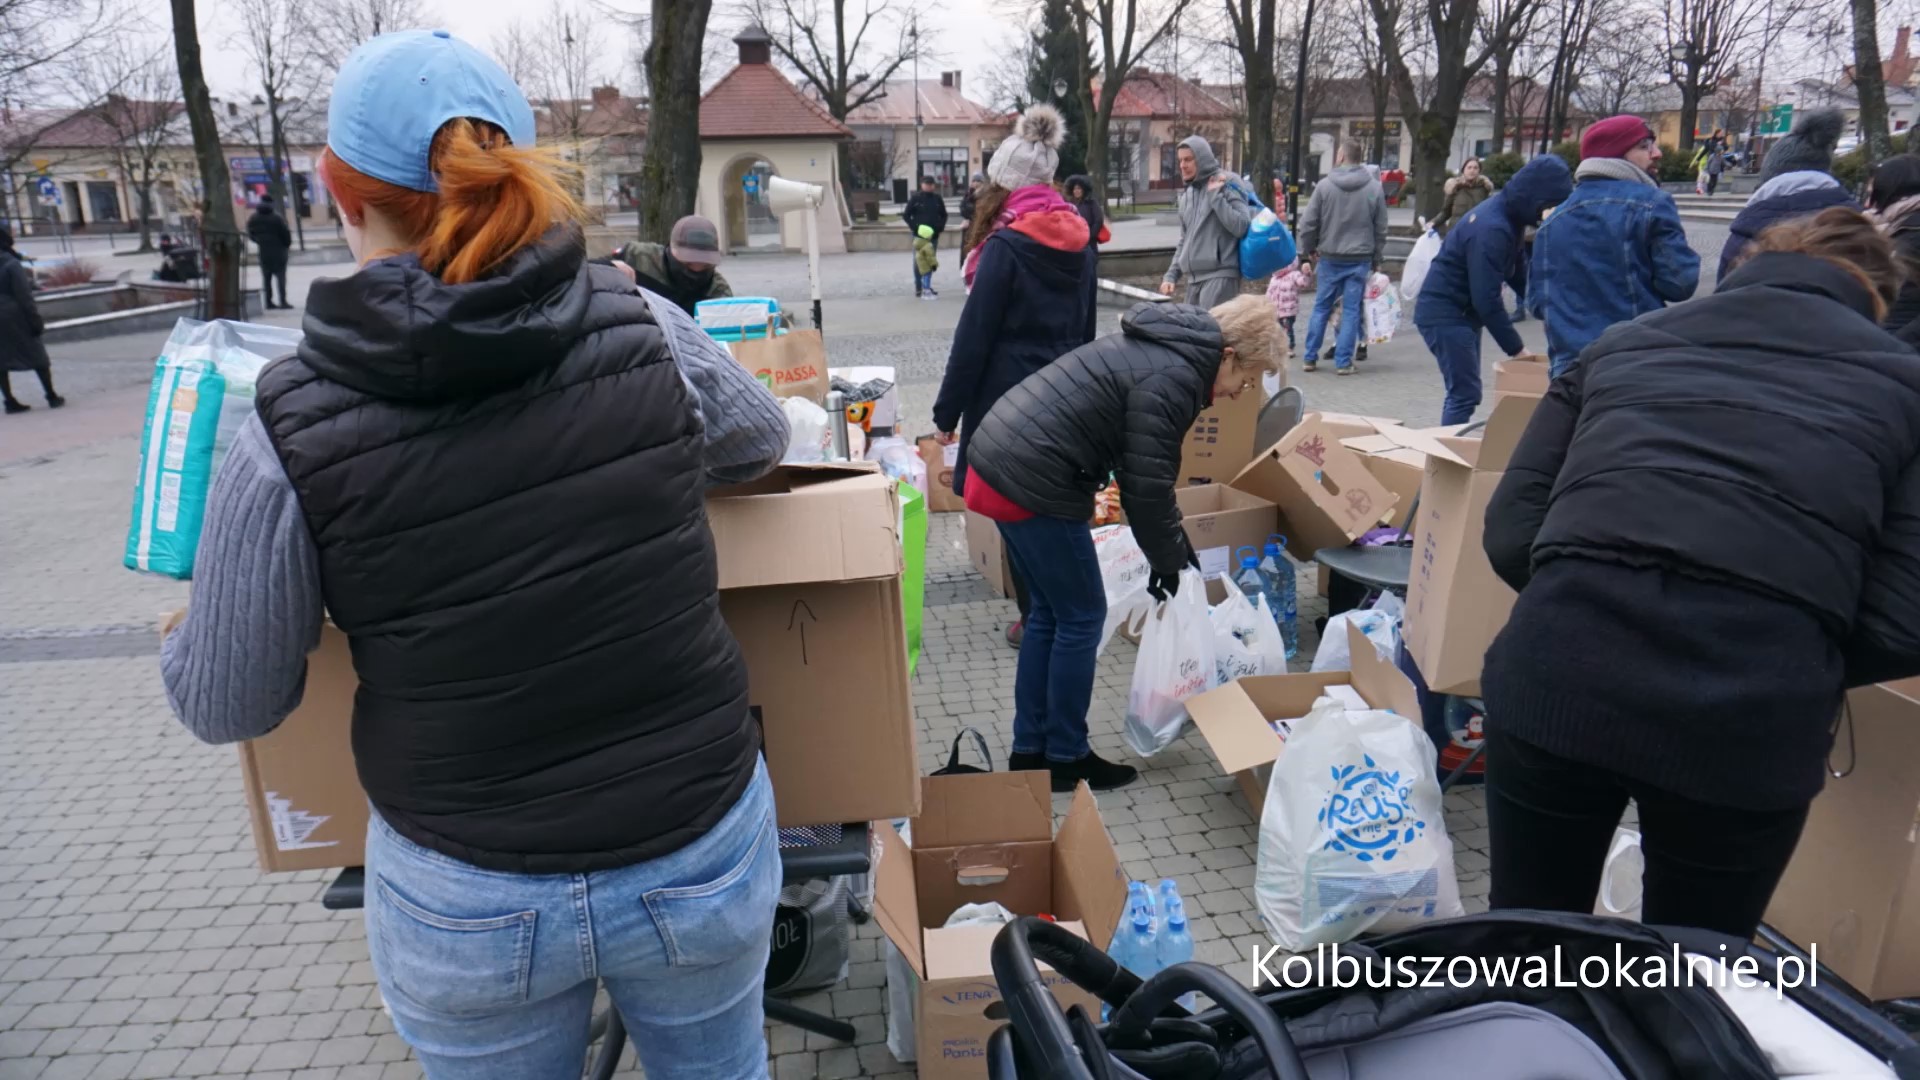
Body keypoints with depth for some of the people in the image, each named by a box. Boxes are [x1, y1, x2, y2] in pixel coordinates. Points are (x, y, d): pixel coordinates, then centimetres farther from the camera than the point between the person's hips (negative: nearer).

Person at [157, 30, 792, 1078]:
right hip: (707, 852, 2)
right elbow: (759, 437, 8)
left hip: (468, 901, -1)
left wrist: (183, 638, 17)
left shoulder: (292, 428, -17)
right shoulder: (639, 330, -13)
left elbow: (229, 704, -5)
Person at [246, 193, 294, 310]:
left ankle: (268, 301, 9)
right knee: (280, 276, -2)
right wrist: (287, 244, 6)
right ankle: (283, 301, -9)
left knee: (266, 278, 10)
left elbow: (251, 235, 8)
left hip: (263, 252, 5)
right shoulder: (276, 219, -14)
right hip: (278, 251, -5)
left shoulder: (252, 220, 3)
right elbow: (285, 234, -12)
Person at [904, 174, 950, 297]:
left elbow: (943, 215, 17)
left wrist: (941, 227, 3)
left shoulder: (937, 198, 7)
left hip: (934, 235, 3)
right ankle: (918, 287, 5)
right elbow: (906, 215, -3)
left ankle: (928, 286, 17)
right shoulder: (915, 198, -3)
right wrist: (913, 227, -11)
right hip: (919, 235, -3)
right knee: (918, 261, -1)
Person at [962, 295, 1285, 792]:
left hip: (1000, 462, 10)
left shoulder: (1166, 348, 16)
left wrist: (1175, 542, 21)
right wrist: (1167, 560, 0)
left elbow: (1143, 469, 21)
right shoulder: (1174, 378, -15)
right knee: (1082, 617, 3)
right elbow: (1146, 485, -14)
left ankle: (1029, 751, 26)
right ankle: (1065, 759, 16)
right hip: (1031, 482, -10)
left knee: (1050, 613, 18)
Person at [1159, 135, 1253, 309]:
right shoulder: (1187, 193, 17)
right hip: (1193, 278, 7)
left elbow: (1241, 227, -15)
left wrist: (1215, 195, -15)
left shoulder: (1228, 183, -3)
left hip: (1220, 275, -7)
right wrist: (1171, 274, 15)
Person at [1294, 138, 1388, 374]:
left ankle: (1310, 358, 14)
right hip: (1360, 259, 0)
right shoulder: (1374, 188, -2)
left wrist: (1307, 251, 11)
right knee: (1351, 310, 4)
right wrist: (1376, 259, 14)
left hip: (1329, 258, 0)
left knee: (1321, 308, 11)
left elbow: (1307, 223, -4)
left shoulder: (1324, 185, -6)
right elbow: (1381, 229, 4)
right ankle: (1343, 362, 4)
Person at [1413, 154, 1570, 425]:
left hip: (1463, 310, 10)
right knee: (1465, 394, -11)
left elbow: (1518, 271, 17)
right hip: (1444, 313, -10)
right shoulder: (1492, 228, -25)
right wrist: (1516, 348, -20)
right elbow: (1486, 299, -26)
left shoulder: (1507, 216, 5)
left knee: (1463, 392, 13)